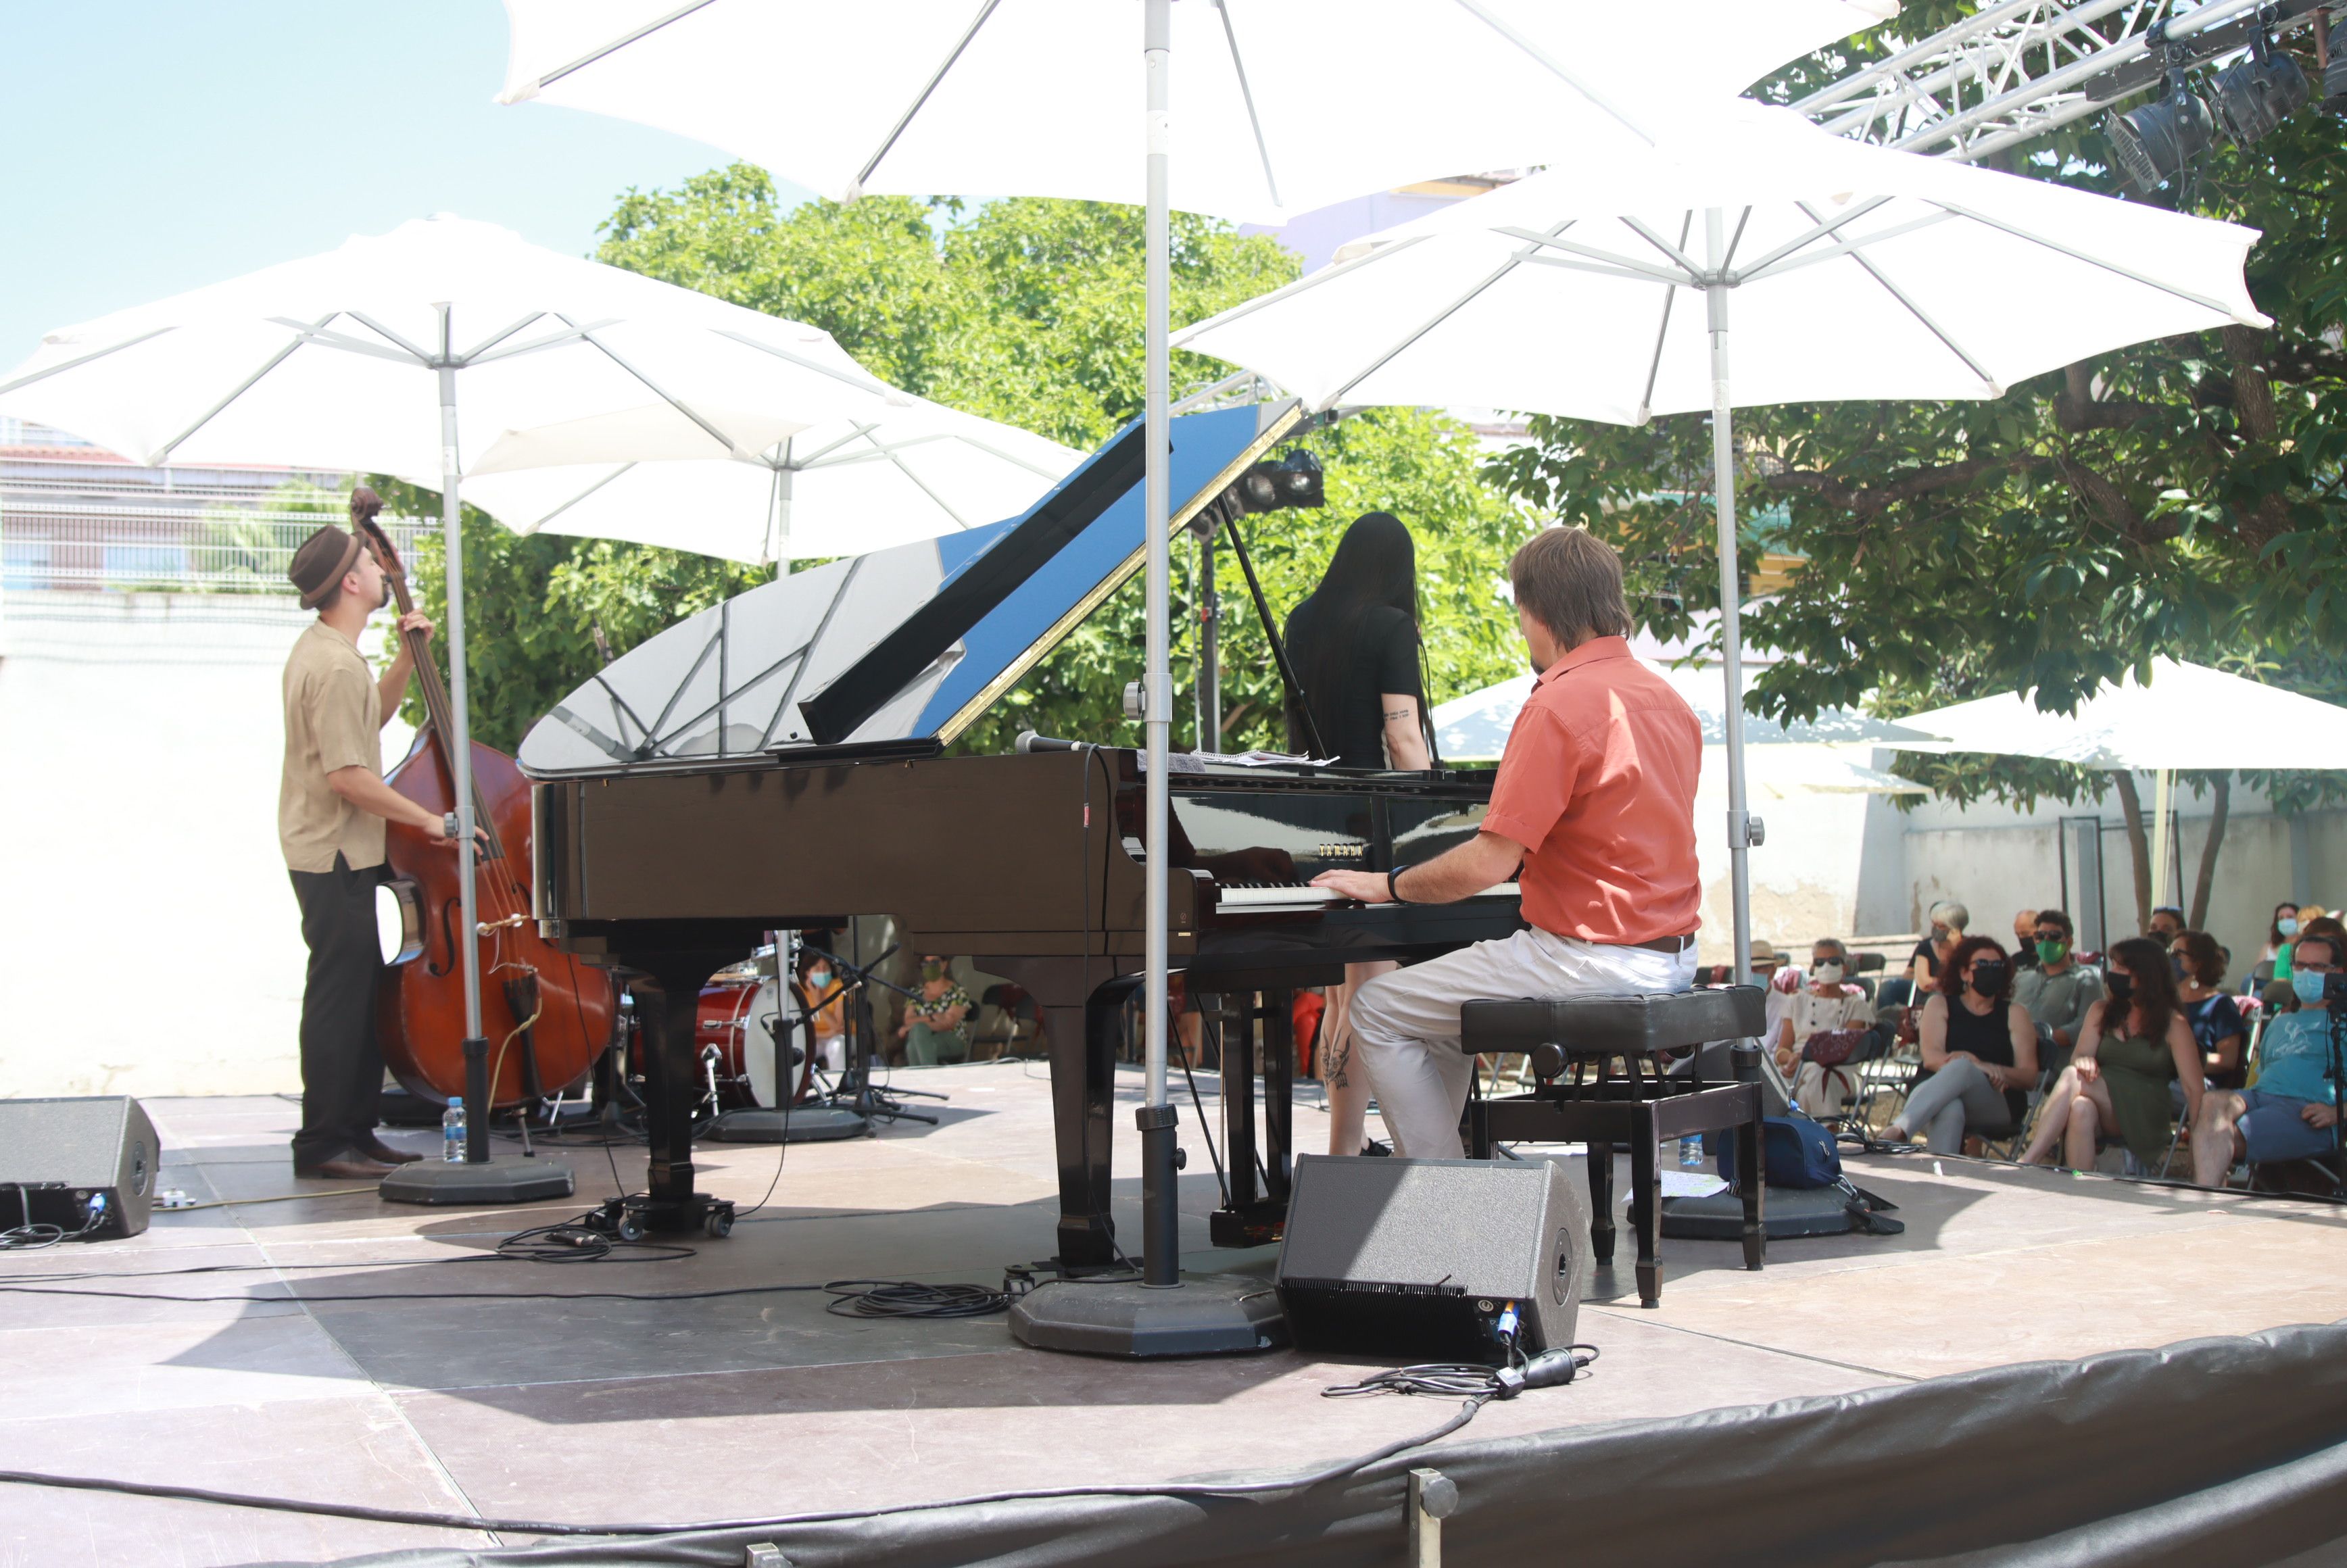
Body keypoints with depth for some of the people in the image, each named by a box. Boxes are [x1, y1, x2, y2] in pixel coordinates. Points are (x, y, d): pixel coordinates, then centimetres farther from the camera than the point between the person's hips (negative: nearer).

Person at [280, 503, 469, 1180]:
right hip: (334, 853, -11)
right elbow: (347, 775, -24)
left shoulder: (323, 648, 12)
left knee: (364, 991, 14)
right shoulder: (336, 666, -21)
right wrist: (431, 821, -18)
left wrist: (407, 656, 12)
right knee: (340, 994, -5)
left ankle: (354, 1130, 22)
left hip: (336, 850, 11)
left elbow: (373, 716, 25)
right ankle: (323, 1143, 1)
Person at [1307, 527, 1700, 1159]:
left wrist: (1388, 885, -5)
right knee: (1443, 1007, 28)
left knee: (1378, 1011, 1)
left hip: (1591, 958, -10)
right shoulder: (1667, 698, 11)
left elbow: (1490, 862, -20)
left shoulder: (1560, 703, -17)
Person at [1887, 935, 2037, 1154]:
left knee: (1962, 1069, -36)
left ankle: (1898, 1131, -56)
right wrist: (1977, 1064, -22)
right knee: (1949, 1110, -40)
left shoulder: (2014, 1013, 18)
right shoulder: (1939, 1004, 18)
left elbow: (2029, 1076, 5)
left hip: (1998, 1107, 0)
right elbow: (1931, 1058, 0)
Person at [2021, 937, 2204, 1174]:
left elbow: (2194, 1088, -1)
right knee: (2081, 1109, -36)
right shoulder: (2101, 1012, 18)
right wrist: (2084, 1061, -19)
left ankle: (2027, 1163, -39)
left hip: (2146, 1118, -3)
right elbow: (2079, 1056, 6)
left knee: (2072, 1076, -30)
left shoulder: (2172, 1023, 5)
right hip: (2102, 1109, 3)